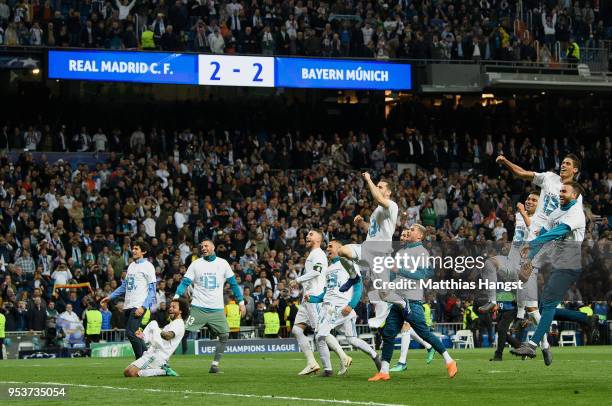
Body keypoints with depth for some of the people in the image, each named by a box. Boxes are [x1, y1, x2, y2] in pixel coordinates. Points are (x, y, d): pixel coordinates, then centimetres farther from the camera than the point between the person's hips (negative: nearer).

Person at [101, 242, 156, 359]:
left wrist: (143, 307, -19)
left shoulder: (147, 266, -5)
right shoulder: (131, 266, 19)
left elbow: (152, 290, -9)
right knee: (131, 333, 7)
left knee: (131, 332, -17)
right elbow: (124, 286, 27)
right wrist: (110, 297, 21)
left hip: (138, 306, -8)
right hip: (128, 305, 8)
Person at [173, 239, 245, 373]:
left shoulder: (222, 263, 6)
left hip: (217, 309, 2)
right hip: (198, 308, -2)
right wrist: (177, 295, -18)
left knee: (225, 335, -5)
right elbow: (185, 282, -1)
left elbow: (233, 283, 12)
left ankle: (215, 364, 6)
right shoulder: (196, 264, 3)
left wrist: (241, 302, 8)